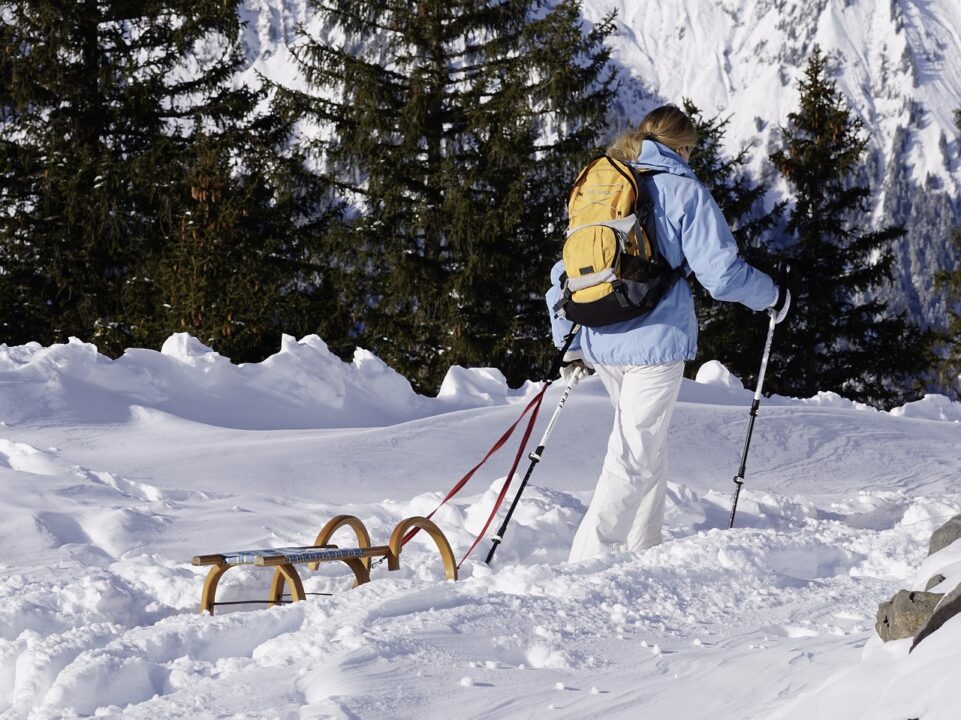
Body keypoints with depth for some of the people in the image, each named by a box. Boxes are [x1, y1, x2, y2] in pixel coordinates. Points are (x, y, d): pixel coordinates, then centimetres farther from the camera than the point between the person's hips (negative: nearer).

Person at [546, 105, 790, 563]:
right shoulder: (684, 193, -4)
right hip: (655, 340, -7)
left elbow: (566, 272, 16)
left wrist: (570, 344, 22)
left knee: (647, 442, 22)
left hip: (599, 342, 7)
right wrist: (773, 295, 9)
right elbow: (721, 274, -9)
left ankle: (641, 550, 26)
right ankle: (587, 566, -13)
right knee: (635, 457, -5)